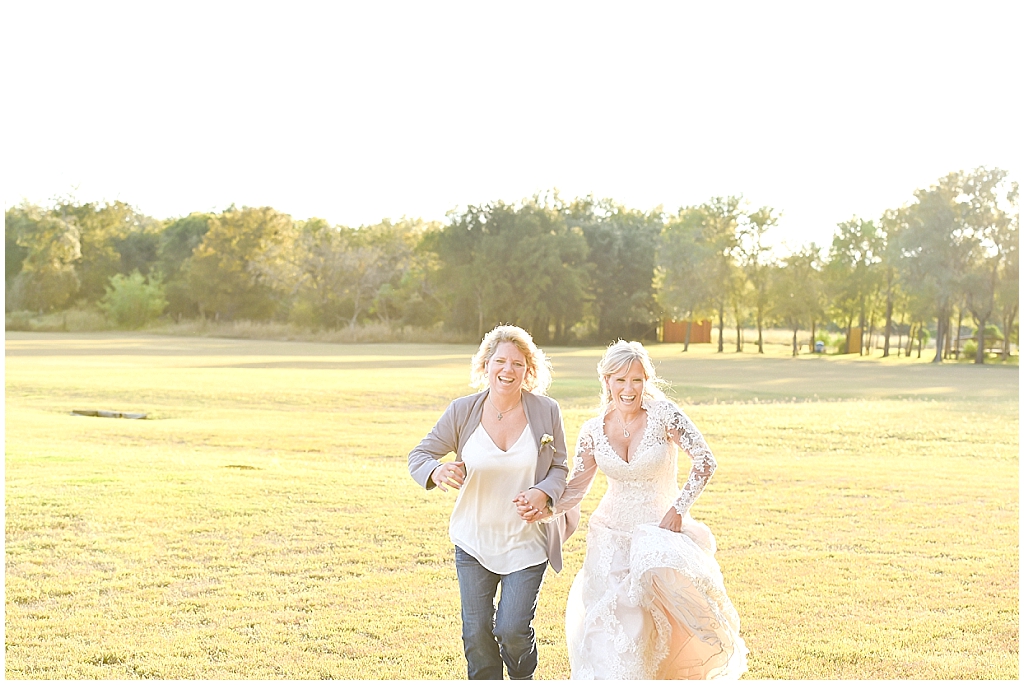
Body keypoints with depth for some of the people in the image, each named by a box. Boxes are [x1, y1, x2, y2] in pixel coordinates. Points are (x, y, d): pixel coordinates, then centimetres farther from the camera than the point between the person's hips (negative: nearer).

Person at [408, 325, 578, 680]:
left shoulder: (546, 412, -7)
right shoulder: (463, 411, -7)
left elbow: (560, 467, 1)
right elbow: (419, 454, -1)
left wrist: (543, 493, -21)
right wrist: (437, 471, -25)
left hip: (527, 541, -1)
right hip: (474, 540, 1)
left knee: (512, 629, -5)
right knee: (476, 632, 7)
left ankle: (523, 678, 28)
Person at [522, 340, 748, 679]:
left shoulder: (662, 414, -11)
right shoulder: (593, 431, -1)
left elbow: (705, 461, -10)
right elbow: (575, 489, 2)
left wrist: (678, 508, -14)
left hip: (660, 528, -3)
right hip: (611, 535, 3)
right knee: (612, 622, -5)